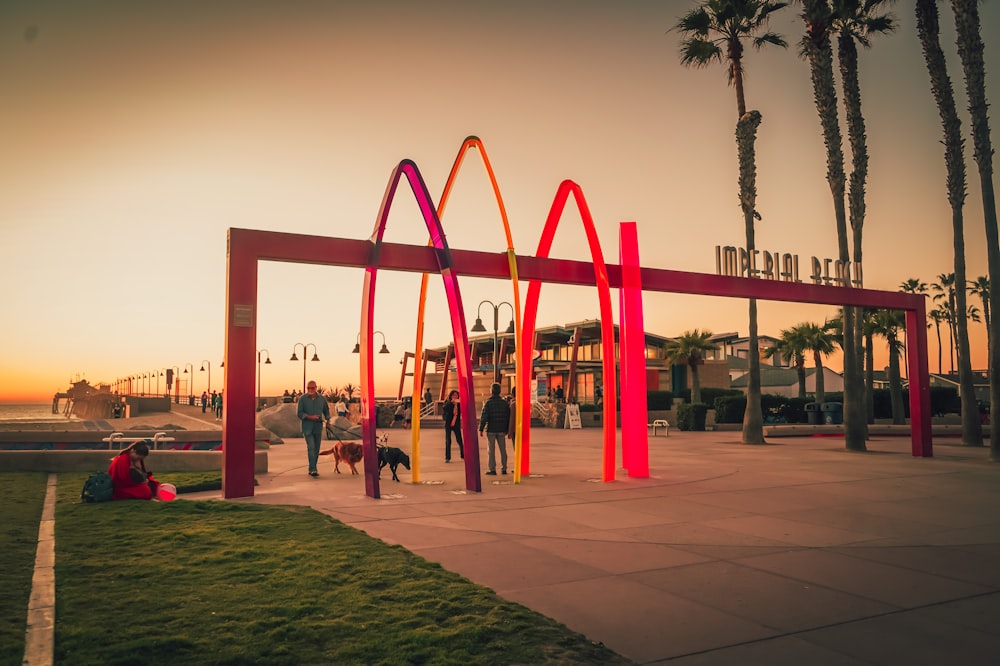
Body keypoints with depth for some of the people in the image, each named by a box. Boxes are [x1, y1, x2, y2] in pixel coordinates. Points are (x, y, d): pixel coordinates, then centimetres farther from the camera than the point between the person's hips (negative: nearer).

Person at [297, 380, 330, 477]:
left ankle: (311, 469, 19)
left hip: (318, 427, 4)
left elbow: (326, 410, 19)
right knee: (311, 447, -15)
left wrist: (327, 420, 3)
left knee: (316, 449, 7)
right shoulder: (302, 398, -2)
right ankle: (313, 469, -16)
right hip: (307, 427, -4)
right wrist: (310, 417, -18)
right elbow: (299, 413, -5)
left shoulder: (322, 398, 6)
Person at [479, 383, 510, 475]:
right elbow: (508, 417, 7)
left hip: (491, 430, -4)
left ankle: (492, 469, 0)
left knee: (491, 450, 1)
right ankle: (504, 469, 14)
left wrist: (481, 429, -7)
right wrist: (507, 429, 14)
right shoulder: (504, 403, 5)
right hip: (501, 430, 4)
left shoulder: (488, 403, -9)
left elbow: (484, 417, -13)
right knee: (503, 450, 11)